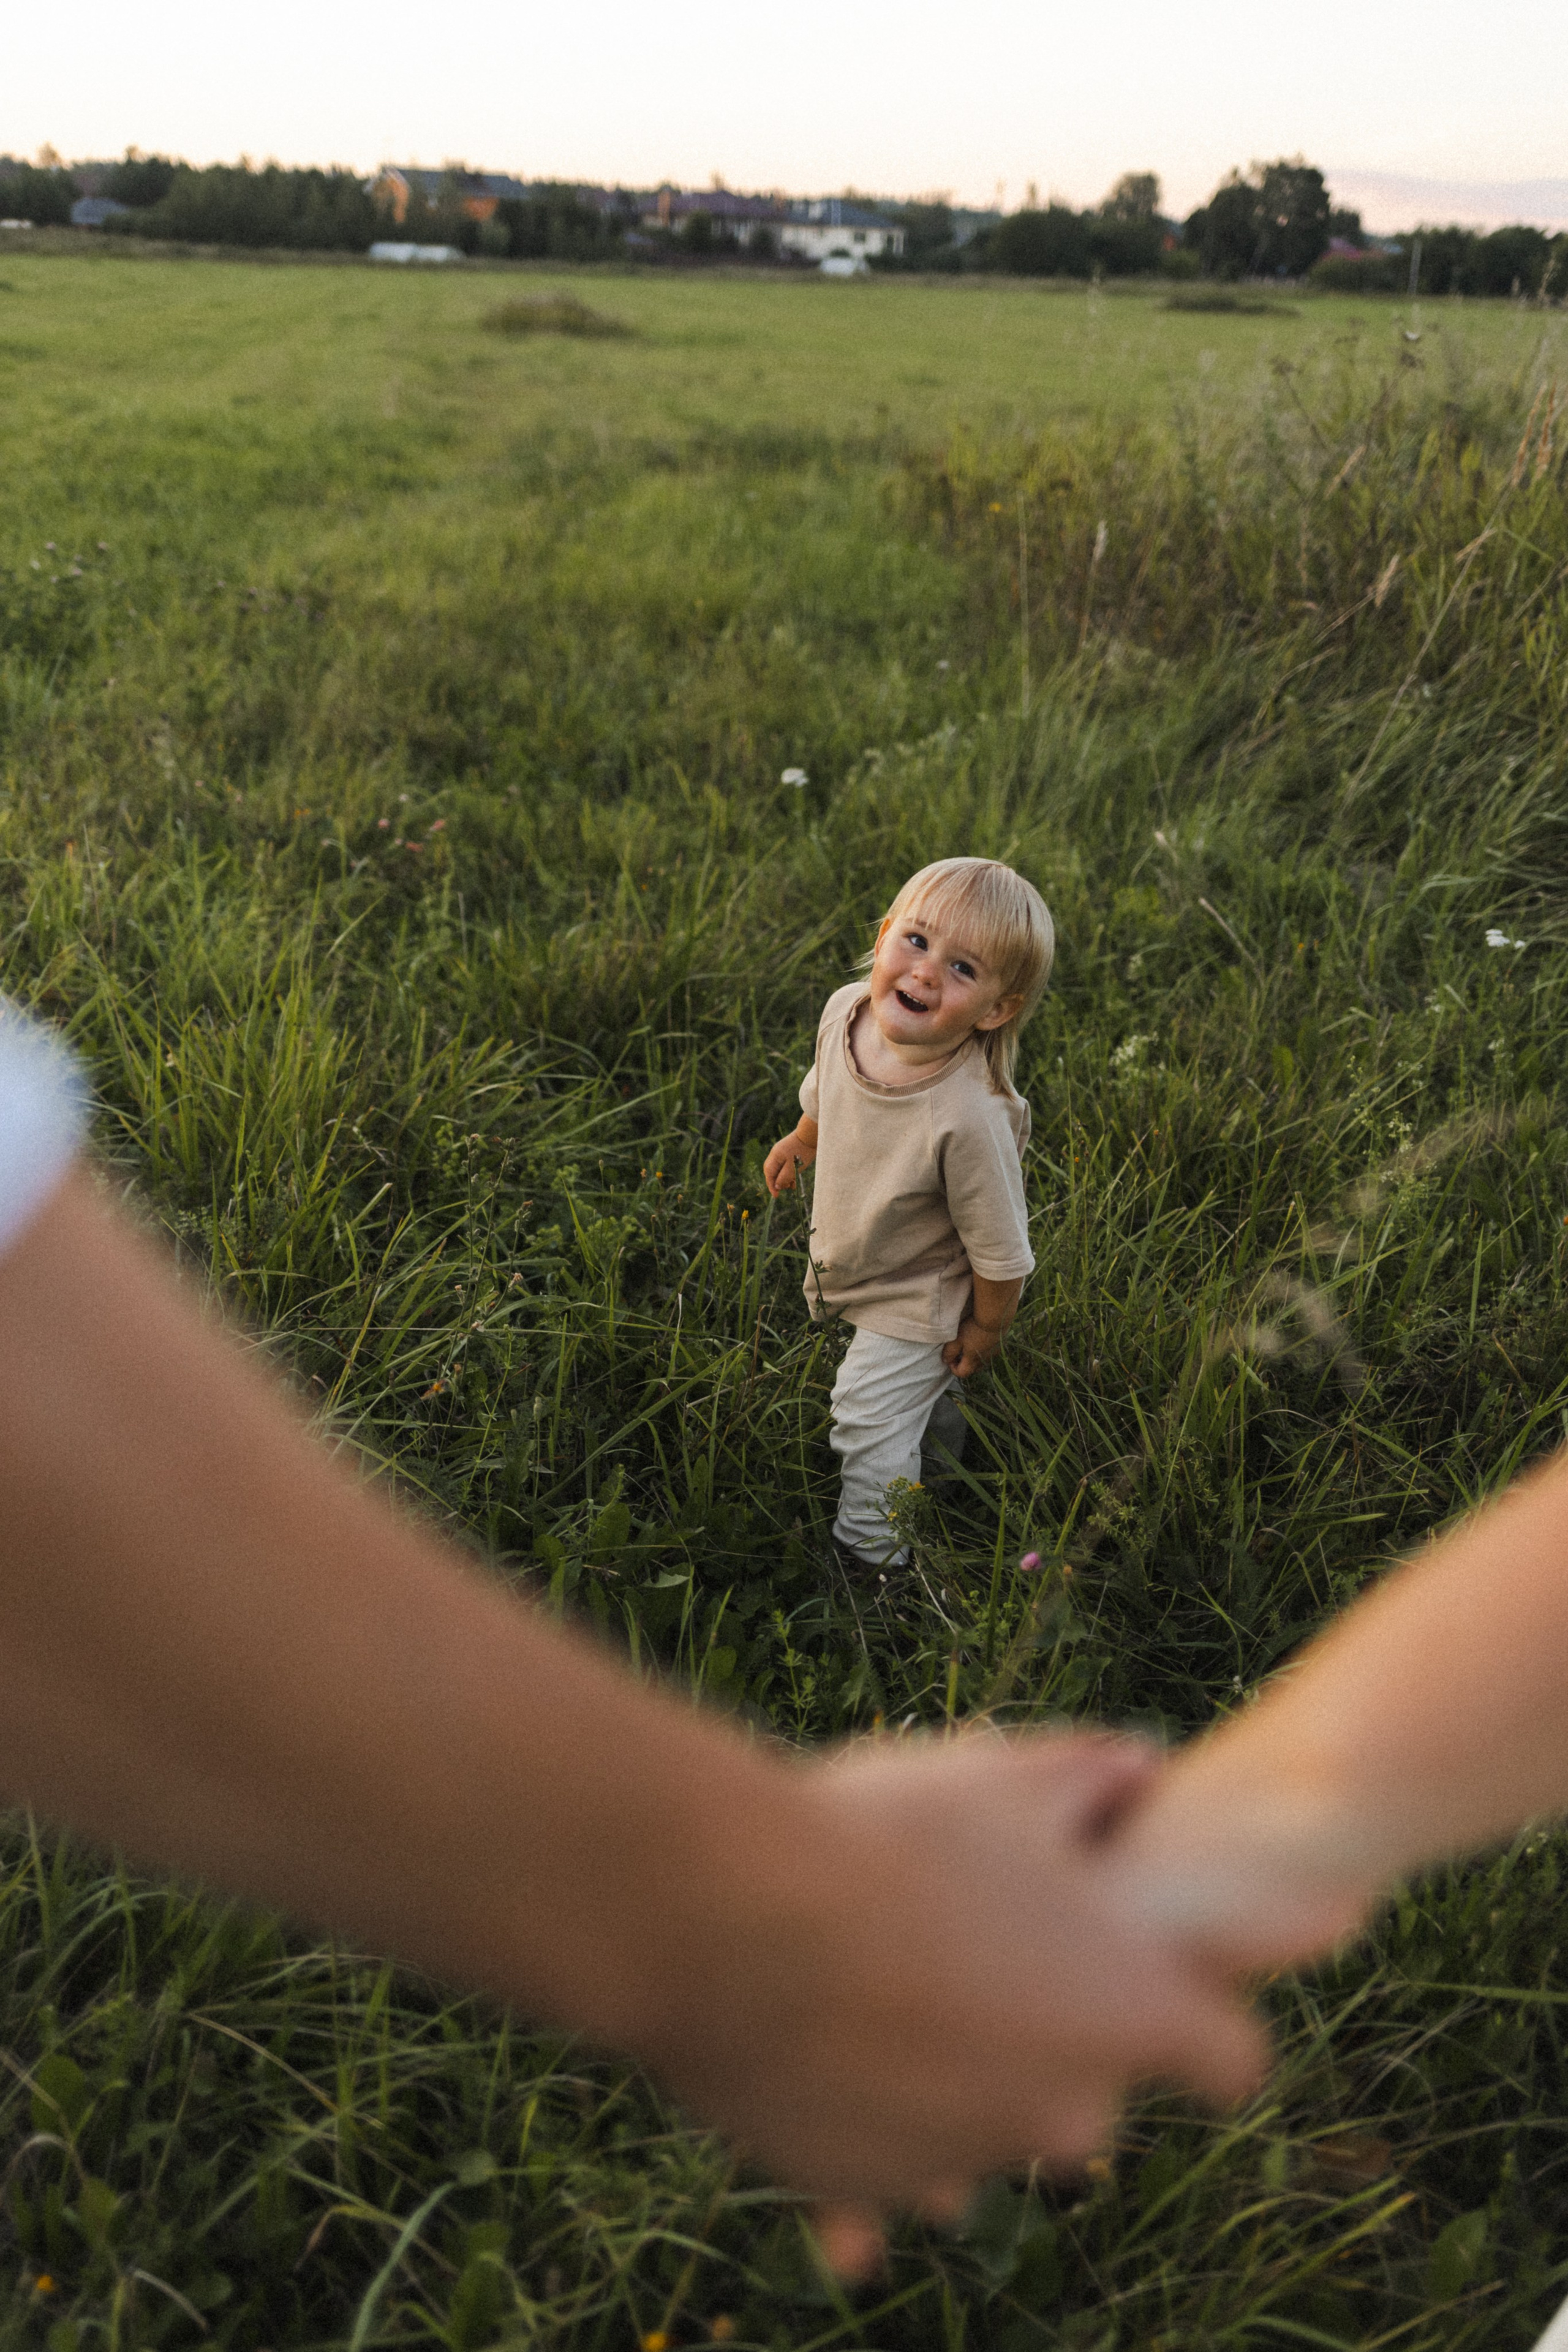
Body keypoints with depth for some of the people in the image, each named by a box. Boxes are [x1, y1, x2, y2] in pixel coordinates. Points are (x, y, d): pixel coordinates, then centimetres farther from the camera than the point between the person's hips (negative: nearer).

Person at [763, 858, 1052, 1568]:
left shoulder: (969, 1119, -44)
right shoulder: (846, 1011, -24)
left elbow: (1001, 1250, -28)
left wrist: (986, 1330, -12)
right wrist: (800, 1139, 22)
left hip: (914, 1303, -6)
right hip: (847, 1268, 7)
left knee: (869, 1424, 10)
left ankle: (868, 1554, 37)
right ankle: (943, 1424, 65)